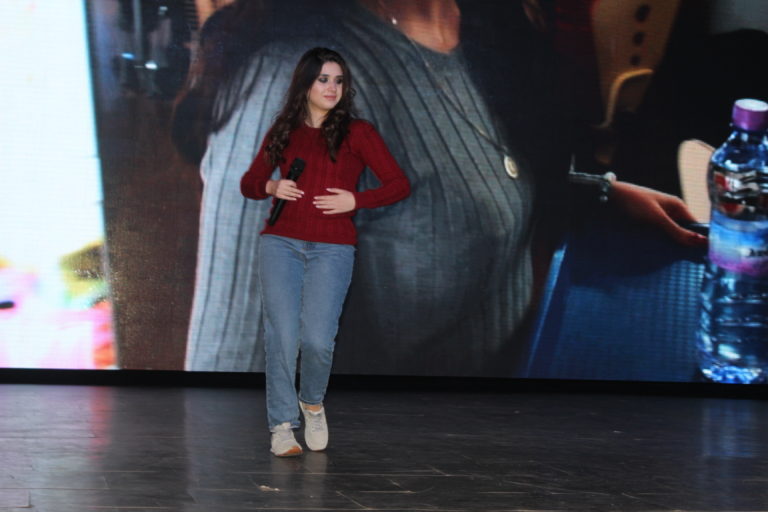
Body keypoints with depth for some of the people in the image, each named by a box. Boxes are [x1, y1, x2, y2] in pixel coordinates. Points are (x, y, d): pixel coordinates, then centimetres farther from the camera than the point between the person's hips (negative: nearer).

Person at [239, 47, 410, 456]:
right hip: (280, 243, 2)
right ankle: (281, 426, 6)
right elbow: (249, 183, 21)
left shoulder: (357, 132, 5)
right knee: (281, 335, -4)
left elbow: (399, 185, 2)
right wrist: (270, 187, -1)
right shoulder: (283, 132, 13)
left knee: (316, 338, -12)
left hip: (331, 249, -2)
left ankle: (312, 403, 18)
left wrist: (354, 200, -10)